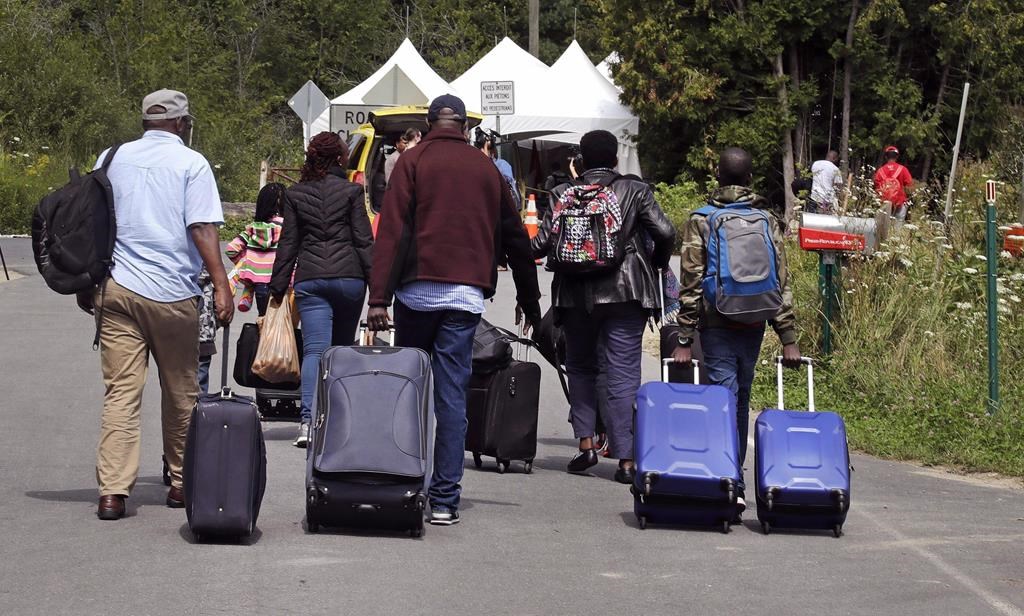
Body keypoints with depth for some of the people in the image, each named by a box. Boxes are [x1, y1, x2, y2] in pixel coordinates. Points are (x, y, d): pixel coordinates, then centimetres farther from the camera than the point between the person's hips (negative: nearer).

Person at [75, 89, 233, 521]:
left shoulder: (113, 158, 11)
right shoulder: (191, 163, -1)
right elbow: (202, 228, -10)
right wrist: (221, 285, -11)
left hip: (116, 290, 3)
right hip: (173, 293, -3)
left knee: (120, 391, -1)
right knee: (180, 394, 12)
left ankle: (112, 491, -11)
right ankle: (181, 482, 22)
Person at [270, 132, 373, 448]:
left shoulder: (294, 194, 6)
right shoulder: (350, 191, 0)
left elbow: (288, 244, 7)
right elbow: (364, 240, -2)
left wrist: (277, 287, 13)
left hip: (309, 280, 1)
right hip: (348, 276, -1)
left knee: (314, 350, -7)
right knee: (343, 349, 14)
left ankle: (309, 419, -25)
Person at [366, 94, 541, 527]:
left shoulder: (413, 162, 3)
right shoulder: (486, 170, 13)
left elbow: (392, 231, -6)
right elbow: (515, 238, 18)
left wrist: (379, 297, -11)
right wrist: (530, 301, 27)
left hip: (418, 291, -2)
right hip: (467, 295, 2)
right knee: (452, 394, 1)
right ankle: (444, 499, -3)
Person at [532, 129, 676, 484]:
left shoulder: (564, 195, 2)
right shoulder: (636, 192, 1)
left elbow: (542, 244, -4)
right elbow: (665, 233, -8)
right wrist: (657, 263, 11)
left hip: (576, 295, 1)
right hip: (625, 293, -1)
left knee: (580, 368, 18)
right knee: (622, 374, -1)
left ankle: (585, 444, 8)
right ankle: (625, 459, -5)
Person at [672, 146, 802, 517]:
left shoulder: (700, 221, -4)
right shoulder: (767, 221, 3)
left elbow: (690, 284, -6)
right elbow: (781, 283, 1)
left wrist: (684, 340, -4)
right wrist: (788, 338, 3)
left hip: (716, 325, -3)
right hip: (754, 325, 3)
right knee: (741, 400, 16)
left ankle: (733, 488, -15)